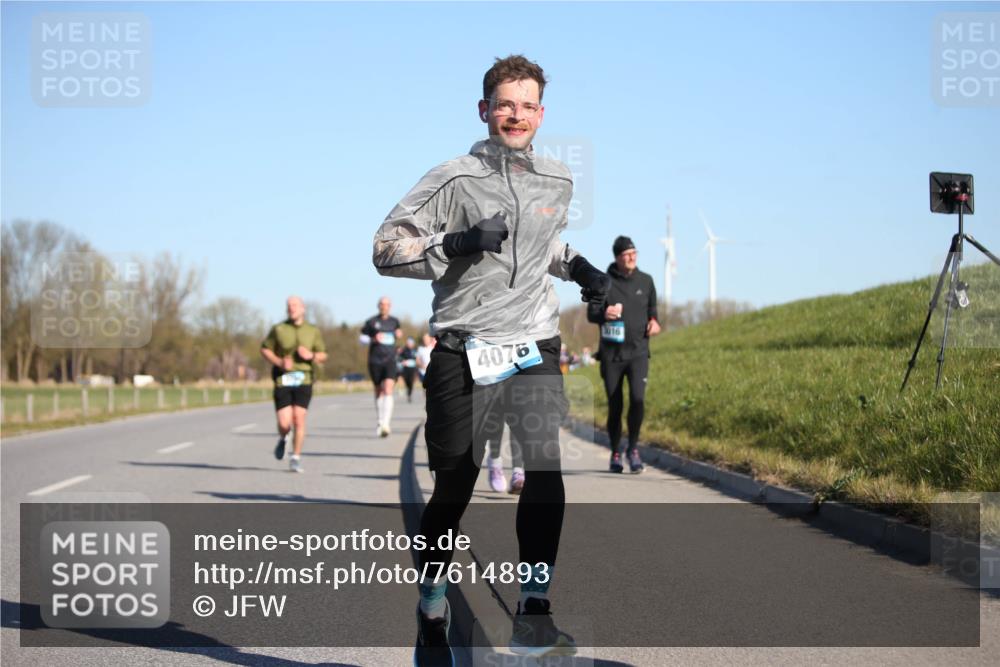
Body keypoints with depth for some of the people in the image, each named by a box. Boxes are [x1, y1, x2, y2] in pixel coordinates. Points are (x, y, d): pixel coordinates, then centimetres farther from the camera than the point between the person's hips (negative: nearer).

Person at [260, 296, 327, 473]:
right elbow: (264, 349, 8)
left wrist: (311, 355, -8)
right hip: (283, 379, -1)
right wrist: (279, 362, -9)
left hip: (304, 380, 1)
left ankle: (296, 458, 2)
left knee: (299, 418, -11)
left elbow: (323, 355, 14)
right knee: (284, 423, -7)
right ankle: (282, 439, 31)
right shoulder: (278, 329, 3)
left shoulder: (313, 332, 7)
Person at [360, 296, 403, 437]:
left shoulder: (394, 322, 8)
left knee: (388, 391, -17)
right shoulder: (371, 322, 0)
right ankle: (379, 421, 31)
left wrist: (399, 334, 3)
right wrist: (374, 339, -14)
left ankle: (386, 424, -26)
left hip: (390, 361, 0)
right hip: (375, 361, 0)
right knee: (379, 392, 11)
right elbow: (362, 338, 4)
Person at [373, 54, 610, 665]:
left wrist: (579, 268, 15)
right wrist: (457, 243, -21)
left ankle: (535, 610, -17)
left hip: (534, 347, 3)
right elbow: (386, 248, -8)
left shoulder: (557, 180, 12)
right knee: (453, 490, 4)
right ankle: (432, 609, 25)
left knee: (545, 461, -20)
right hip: (464, 351, -3)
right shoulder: (454, 180, -4)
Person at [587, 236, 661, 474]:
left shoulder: (645, 281, 8)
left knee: (637, 398, -18)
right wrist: (604, 314, -21)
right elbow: (591, 313, 1)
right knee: (614, 406, 4)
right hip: (611, 354, -1)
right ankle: (615, 455, 21)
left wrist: (654, 322, 0)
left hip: (638, 352, 1)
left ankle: (633, 449, 0)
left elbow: (652, 308, 22)